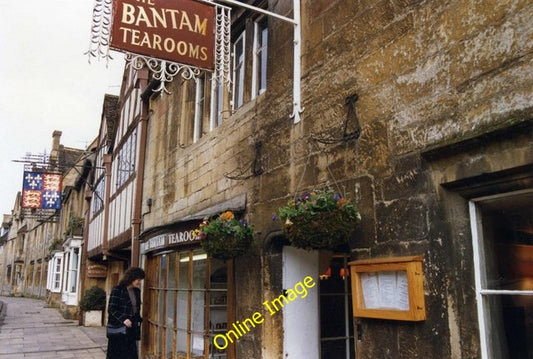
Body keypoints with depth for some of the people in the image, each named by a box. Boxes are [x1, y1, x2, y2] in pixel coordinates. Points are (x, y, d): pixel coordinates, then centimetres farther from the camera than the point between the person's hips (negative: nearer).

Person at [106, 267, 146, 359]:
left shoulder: (136, 291, 9)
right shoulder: (117, 290, -11)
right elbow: (111, 309, -13)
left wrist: (138, 322, 10)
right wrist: (123, 319, -24)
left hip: (131, 329, 6)